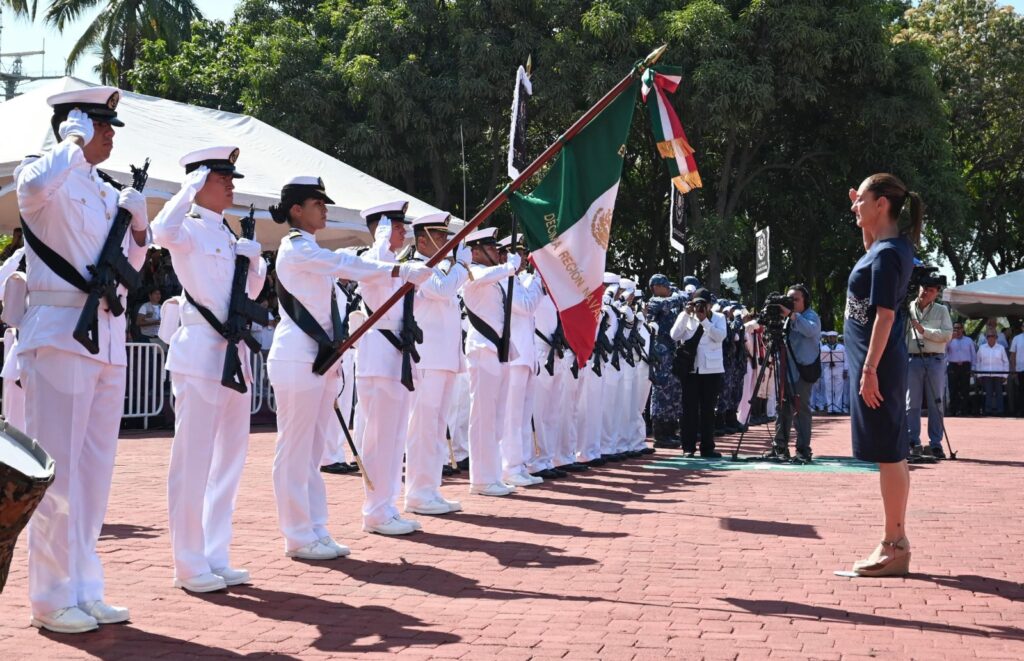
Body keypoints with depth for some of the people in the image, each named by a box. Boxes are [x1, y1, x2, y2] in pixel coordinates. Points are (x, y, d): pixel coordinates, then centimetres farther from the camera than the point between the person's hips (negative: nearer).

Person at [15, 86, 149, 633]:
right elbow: (33, 188, -31)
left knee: (95, 470, 11)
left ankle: (84, 590, 21)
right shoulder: (47, 175, -4)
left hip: (108, 336, 8)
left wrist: (138, 226, 6)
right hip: (60, 333, -7)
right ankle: (52, 599, 6)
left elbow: (130, 267, 24)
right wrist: (75, 143, -15)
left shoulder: (107, 192, 16)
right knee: (57, 469, -3)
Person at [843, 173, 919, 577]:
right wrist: (863, 221, 24)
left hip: (878, 365, -10)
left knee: (888, 453, -6)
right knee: (892, 454, 12)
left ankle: (894, 547, -1)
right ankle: (895, 543, 19)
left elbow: (884, 316, -20)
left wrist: (870, 370, -21)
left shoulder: (887, 255, -16)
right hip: (879, 363, 10)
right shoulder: (890, 246, 11)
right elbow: (870, 249, 37)